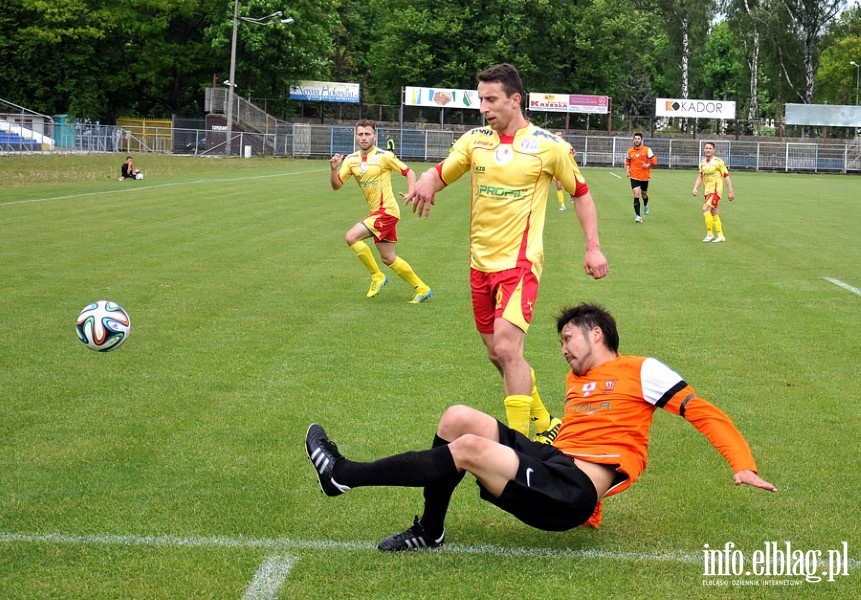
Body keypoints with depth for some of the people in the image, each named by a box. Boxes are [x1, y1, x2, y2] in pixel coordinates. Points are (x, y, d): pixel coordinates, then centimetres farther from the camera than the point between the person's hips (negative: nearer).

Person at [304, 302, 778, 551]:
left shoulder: (640, 371, 3)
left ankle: (345, 476, -16)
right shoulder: (576, 381, 26)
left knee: (470, 448, -25)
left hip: (573, 494, -8)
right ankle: (429, 532, -2)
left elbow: (702, 411, -4)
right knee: (458, 418, -4)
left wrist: (742, 465, -14)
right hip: (552, 462, 8)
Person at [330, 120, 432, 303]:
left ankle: (377, 276, -3)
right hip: (376, 212, 7)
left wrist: (411, 194, -19)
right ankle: (421, 288, 24)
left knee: (351, 237, -18)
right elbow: (336, 185, 2)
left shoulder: (384, 156, -10)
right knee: (388, 259, 11)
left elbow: (409, 172, -4)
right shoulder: (351, 160, 5)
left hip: (386, 211, -7)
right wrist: (333, 169, -18)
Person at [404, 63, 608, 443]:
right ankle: (544, 424, 31)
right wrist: (425, 183, -20)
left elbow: (580, 193, 5)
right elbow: (439, 173, 6)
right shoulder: (475, 140, 4)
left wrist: (593, 248, 0)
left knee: (507, 348, -21)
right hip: (480, 262, 6)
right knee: (496, 354, 12)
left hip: (519, 262, -6)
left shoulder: (549, 146, -6)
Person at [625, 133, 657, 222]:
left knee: (644, 194, 17)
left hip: (645, 177, 0)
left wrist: (648, 165, -21)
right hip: (634, 177, 0)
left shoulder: (647, 150, -5)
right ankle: (637, 216, -11)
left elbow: (654, 160, -4)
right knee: (636, 195, -12)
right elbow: (627, 162, 18)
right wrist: (628, 170, 3)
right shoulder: (630, 151, 3)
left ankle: (645, 205, 53)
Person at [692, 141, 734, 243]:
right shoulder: (702, 163, 9)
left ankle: (710, 234, -12)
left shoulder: (718, 162, -9)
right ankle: (720, 236, 20)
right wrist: (695, 188, -3)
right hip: (707, 191, 7)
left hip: (716, 190, -7)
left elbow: (726, 176, -7)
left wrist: (730, 191, -8)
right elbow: (700, 176, 12)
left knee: (705, 209, -19)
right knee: (713, 213, 11)